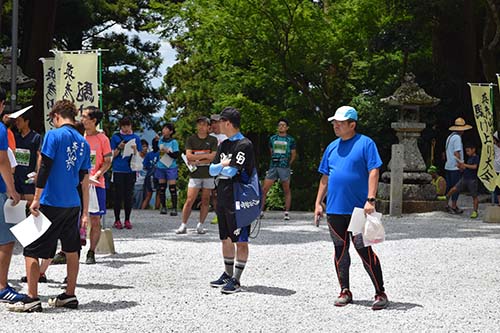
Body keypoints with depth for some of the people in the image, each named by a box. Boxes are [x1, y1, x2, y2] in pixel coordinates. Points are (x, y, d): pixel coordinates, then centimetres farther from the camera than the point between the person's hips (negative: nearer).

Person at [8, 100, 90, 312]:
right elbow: (85, 180, 13)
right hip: (72, 205, 7)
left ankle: (32, 299, -4)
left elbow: (44, 169, -13)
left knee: (31, 251, -1)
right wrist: (85, 211, 16)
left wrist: (36, 199, -9)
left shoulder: (54, 135, -8)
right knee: (71, 250, 14)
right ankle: (69, 296, 19)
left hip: (51, 203, -6)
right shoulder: (83, 142, 11)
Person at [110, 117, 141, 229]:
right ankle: (117, 220, 5)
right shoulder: (116, 137, 4)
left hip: (131, 170, 2)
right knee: (118, 195, -1)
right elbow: (112, 155, 4)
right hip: (118, 170, -1)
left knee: (129, 195, 4)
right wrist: (119, 148, -12)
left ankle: (127, 220, 11)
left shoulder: (135, 138, 9)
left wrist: (134, 149, -11)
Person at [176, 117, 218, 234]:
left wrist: (197, 161, -10)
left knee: (205, 200, 4)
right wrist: (205, 155, -8)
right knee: (190, 200, -6)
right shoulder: (191, 139, 6)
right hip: (195, 174, -1)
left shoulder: (213, 140, 4)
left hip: (209, 174, 1)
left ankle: (200, 225, 12)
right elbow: (189, 155, -5)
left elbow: (214, 158, -5)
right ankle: (183, 225, -2)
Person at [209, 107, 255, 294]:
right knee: (225, 238, 15)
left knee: (240, 240, -3)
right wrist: (225, 164, -7)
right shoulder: (224, 145, 15)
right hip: (223, 197, 9)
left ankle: (236, 280, -2)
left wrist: (221, 166, -1)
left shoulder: (244, 145, -12)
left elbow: (232, 171, -18)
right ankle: (228, 274, 26)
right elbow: (212, 170, 9)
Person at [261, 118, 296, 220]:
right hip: (273, 167, 3)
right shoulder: (272, 138, 12)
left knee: (286, 190, 2)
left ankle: (287, 212, 7)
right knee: (264, 189, -4)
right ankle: (260, 211, 2)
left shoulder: (290, 140, 4)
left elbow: (294, 154, 9)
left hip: (285, 167, -3)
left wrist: (288, 163, 2)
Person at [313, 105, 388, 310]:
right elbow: (325, 178, 19)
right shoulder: (332, 147, 14)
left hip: (358, 209, -6)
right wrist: (318, 203, 15)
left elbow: (373, 172, -10)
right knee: (340, 251, 10)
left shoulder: (365, 144, -4)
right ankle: (345, 292, 21)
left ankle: (380, 293, 1)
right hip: (335, 209, 6)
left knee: (364, 251, -7)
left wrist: (370, 200, -18)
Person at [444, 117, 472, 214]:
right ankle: (453, 207, -1)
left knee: (449, 186, 13)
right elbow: (456, 153, -19)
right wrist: (461, 164, -14)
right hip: (455, 166, -9)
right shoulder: (457, 138, -14)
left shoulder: (450, 136, 13)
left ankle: (446, 205, 17)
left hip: (448, 165, 9)